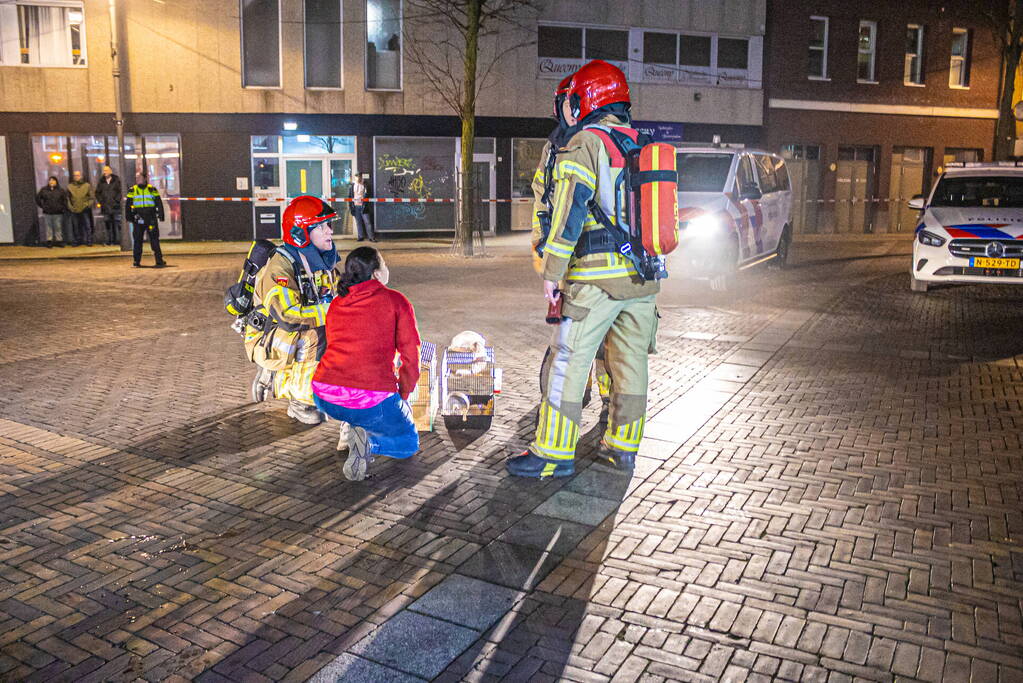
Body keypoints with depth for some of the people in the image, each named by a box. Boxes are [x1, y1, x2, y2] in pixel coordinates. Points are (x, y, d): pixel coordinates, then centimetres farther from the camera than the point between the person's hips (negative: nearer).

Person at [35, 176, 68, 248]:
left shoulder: (61, 190, 3)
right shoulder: (43, 190, 5)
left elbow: (65, 200, 5)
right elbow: (37, 198, 13)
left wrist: (63, 208, -2)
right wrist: (42, 206, 5)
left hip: (58, 213, -1)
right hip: (47, 213, 1)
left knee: (58, 227, 3)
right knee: (48, 227, 3)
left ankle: (59, 241, 9)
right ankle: (49, 241, 7)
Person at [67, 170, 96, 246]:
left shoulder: (87, 185, 3)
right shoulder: (70, 186, 8)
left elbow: (92, 197, 4)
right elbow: (68, 198, 14)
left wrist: (89, 205, -8)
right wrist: (70, 207, 2)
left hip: (85, 210, -2)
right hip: (74, 211, 2)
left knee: (87, 226, -2)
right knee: (76, 227, 7)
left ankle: (88, 241, 5)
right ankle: (78, 240, 16)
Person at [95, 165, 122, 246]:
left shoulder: (116, 180, 3)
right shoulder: (101, 182, 12)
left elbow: (120, 191, 0)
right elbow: (97, 192, 16)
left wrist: (117, 200, -10)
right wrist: (101, 201, 3)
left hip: (115, 206, -3)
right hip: (105, 206, 3)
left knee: (116, 223, -5)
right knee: (108, 224, 3)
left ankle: (117, 239, -2)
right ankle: (109, 240, 6)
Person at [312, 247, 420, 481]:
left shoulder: (336, 304, 15)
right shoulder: (396, 301, 1)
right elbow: (411, 359, 0)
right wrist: (401, 396, 16)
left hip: (325, 397, 5)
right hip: (371, 401, -5)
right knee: (409, 443, 22)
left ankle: (350, 428, 14)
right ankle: (369, 442, -7)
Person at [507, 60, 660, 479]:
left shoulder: (584, 145, -7)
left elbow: (569, 213, -14)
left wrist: (552, 272, -11)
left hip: (597, 277, -7)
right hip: (644, 276, 7)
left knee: (568, 361, 0)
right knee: (631, 362, 13)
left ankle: (554, 453, 5)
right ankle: (623, 446, 24)